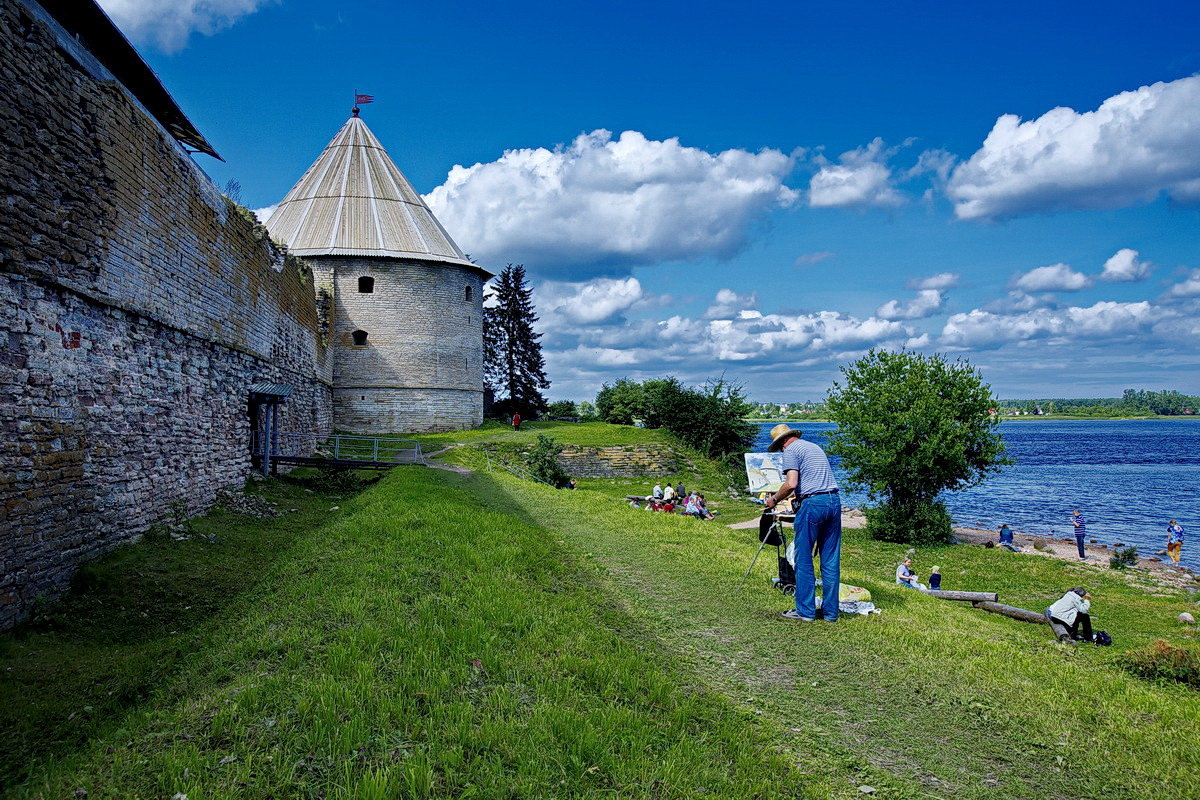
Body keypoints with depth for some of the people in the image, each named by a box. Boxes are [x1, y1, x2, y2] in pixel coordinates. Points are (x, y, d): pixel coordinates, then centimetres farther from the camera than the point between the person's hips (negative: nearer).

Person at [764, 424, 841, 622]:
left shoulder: (791, 450, -1)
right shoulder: (815, 447, 24)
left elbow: (791, 484, -13)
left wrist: (775, 499, 2)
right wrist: (793, 496, 41)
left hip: (812, 503, -7)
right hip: (834, 501, 8)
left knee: (804, 561, 2)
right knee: (831, 561, 10)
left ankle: (805, 611, 5)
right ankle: (830, 611, 15)